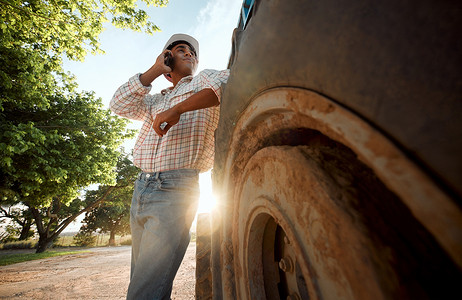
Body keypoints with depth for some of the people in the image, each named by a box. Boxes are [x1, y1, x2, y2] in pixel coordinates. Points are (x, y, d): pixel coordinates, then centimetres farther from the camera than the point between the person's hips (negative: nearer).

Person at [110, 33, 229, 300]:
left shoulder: (203, 80, 11)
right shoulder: (155, 101, 26)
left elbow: (229, 81, -11)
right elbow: (119, 105, 12)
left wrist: (178, 109, -21)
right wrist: (155, 70, 13)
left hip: (175, 190, -7)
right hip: (141, 188, 7)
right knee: (141, 277, 18)